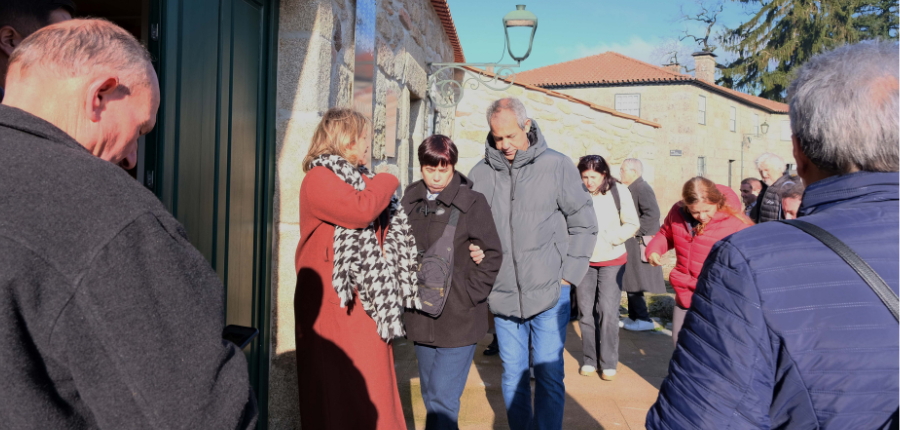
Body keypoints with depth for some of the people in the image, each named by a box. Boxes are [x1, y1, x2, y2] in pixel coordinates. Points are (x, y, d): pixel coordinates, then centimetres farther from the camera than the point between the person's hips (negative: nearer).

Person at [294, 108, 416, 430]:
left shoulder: (358, 178, 18)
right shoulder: (318, 178, -10)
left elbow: (387, 225, 24)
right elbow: (361, 210, -25)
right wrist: (387, 181, -8)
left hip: (366, 300, 8)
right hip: (335, 304, -8)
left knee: (372, 381, 12)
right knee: (339, 390, 0)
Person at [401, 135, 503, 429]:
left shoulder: (472, 203, -9)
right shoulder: (411, 200, 6)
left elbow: (492, 255, -7)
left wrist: (469, 295, -11)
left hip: (458, 319, -5)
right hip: (421, 317, 6)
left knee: (442, 398, -6)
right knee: (430, 396, 18)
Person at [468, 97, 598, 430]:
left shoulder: (557, 166, -4)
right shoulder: (480, 174, 2)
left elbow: (584, 223, 1)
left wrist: (568, 274, -4)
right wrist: (473, 250, -8)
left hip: (548, 292, -2)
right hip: (502, 293, 3)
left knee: (549, 375, 4)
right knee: (512, 374, 15)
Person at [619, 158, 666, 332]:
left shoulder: (642, 189, -16)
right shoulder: (632, 189, 15)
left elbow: (653, 213, -27)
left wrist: (636, 231, -21)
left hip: (639, 242, -10)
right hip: (632, 243, 10)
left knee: (634, 282, -6)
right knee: (630, 281, 15)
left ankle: (643, 319, 2)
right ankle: (633, 317, 24)